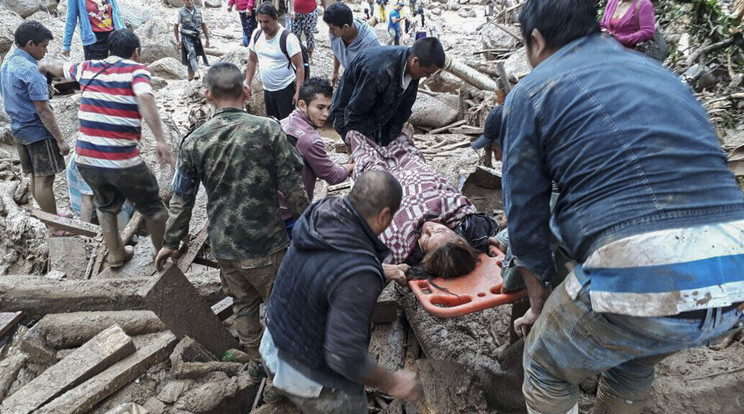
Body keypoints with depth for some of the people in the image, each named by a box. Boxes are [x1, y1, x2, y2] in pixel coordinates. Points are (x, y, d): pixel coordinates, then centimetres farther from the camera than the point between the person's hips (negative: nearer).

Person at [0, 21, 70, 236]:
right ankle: (55, 229, 3)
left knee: (36, 177, 16)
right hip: (38, 131, -9)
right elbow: (43, 110, -22)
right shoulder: (29, 70, -20)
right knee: (44, 180, -4)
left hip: (18, 129, 9)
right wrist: (60, 139, -19)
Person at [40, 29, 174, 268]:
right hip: (123, 162, -5)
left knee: (106, 206, 29)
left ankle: (115, 254, 37)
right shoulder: (136, 69, -3)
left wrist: (45, 67, 57)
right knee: (152, 207, 16)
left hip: (86, 160, 6)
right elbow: (144, 97, -25)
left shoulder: (88, 68, 12)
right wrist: (160, 140, -32)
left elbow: (61, 70, 34)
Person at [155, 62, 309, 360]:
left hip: (223, 245, 4)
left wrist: (171, 242, 15)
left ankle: (254, 355, 41)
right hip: (266, 241, -3)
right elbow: (291, 185, -13)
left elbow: (182, 199, 1)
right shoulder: (268, 129, -14)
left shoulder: (194, 142, -6)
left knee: (244, 302, 23)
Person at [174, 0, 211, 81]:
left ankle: (191, 75, 26)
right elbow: (175, 26, 0)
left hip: (197, 38, 4)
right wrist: (178, 40, -5)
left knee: (195, 57, 10)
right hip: (186, 37, -4)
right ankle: (196, 72, -41)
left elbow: (203, 25, 12)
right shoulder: (181, 12, -3)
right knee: (191, 53, -25)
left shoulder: (198, 11, 6)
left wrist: (207, 39, 7)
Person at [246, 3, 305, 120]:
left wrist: (298, 92, -23)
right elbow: (252, 60, 11)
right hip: (267, 89, 6)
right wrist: (247, 84, 8)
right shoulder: (256, 34, -1)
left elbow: (300, 67, -17)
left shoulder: (288, 38, -19)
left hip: (286, 89, -6)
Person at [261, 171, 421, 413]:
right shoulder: (358, 275, -35)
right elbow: (345, 356, -31)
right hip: (309, 379, -8)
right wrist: (392, 383, -14)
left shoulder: (318, 218, -11)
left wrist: (382, 271, 20)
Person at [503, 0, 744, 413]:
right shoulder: (661, 74, 22)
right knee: (633, 360, 33)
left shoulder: (531, 91, 4)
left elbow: (524, 214, 5)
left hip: (640, 274, -6)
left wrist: (540, 302, 21)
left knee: (547, 370, 21)